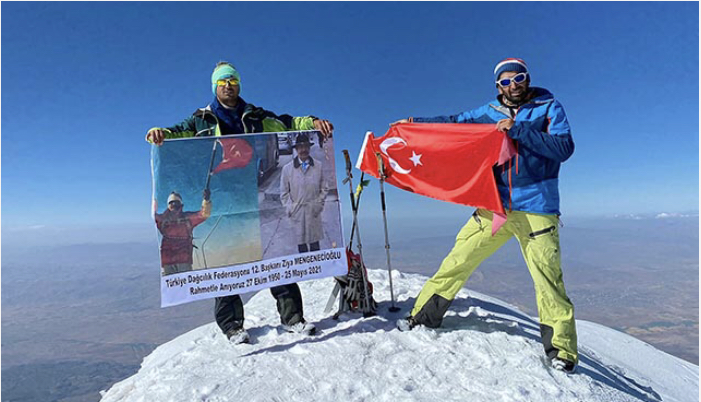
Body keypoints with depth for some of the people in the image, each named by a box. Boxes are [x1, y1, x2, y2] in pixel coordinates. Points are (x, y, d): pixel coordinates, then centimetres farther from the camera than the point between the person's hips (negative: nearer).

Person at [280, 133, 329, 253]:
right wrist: (289, 208, 0)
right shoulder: (287, 169, 2)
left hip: (314, 212, 1)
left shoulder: (318, 166, 3)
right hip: (297, 212, 0)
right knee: (301, 244, 6)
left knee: (315, 245, 7)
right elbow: (284, 192, 8)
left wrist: (318, 203, 0)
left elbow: (324, 188, 9)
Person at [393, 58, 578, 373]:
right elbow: (454, 122, 20)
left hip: (536, 208, -2)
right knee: (459, 260, 0)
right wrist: (413, 122, 20)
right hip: (495, 205, 2)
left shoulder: (549, 108, 5)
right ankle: (424, 315, 14)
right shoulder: (491, 112, 12)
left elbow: (564, 148, -8)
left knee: (548, 278, -3)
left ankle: (562, 352, 15)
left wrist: (519, 130, -16)